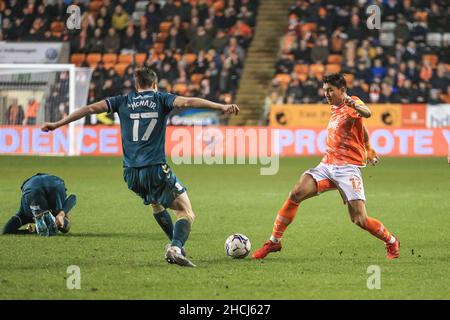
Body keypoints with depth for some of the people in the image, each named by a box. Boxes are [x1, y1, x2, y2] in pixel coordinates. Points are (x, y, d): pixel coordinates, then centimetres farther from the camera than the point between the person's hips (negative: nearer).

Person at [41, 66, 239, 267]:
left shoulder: (124, 101, 13)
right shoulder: (160, 99, 6)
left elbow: (91, 108, 10)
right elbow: (187, 102, -10)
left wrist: (57, 124, 14)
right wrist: (222, 107, -16)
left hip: (131, 173, 4)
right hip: (156, 169, -4)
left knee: (155, 203, 33)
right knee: (186, 212, 1)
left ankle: (176, 245, 35)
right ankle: (176, 247, -26)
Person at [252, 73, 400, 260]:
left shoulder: (352, 103, -10)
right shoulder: (335, 108, 15)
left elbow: (367, 114, -35)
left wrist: (356, 106, -58)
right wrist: (368, 149, 42)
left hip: (348, 168, -7)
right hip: (327, 165, 7)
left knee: (360, 220, -11)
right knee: (296, 194, -13)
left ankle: (392, 243, 16)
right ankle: (274, 242, -4)